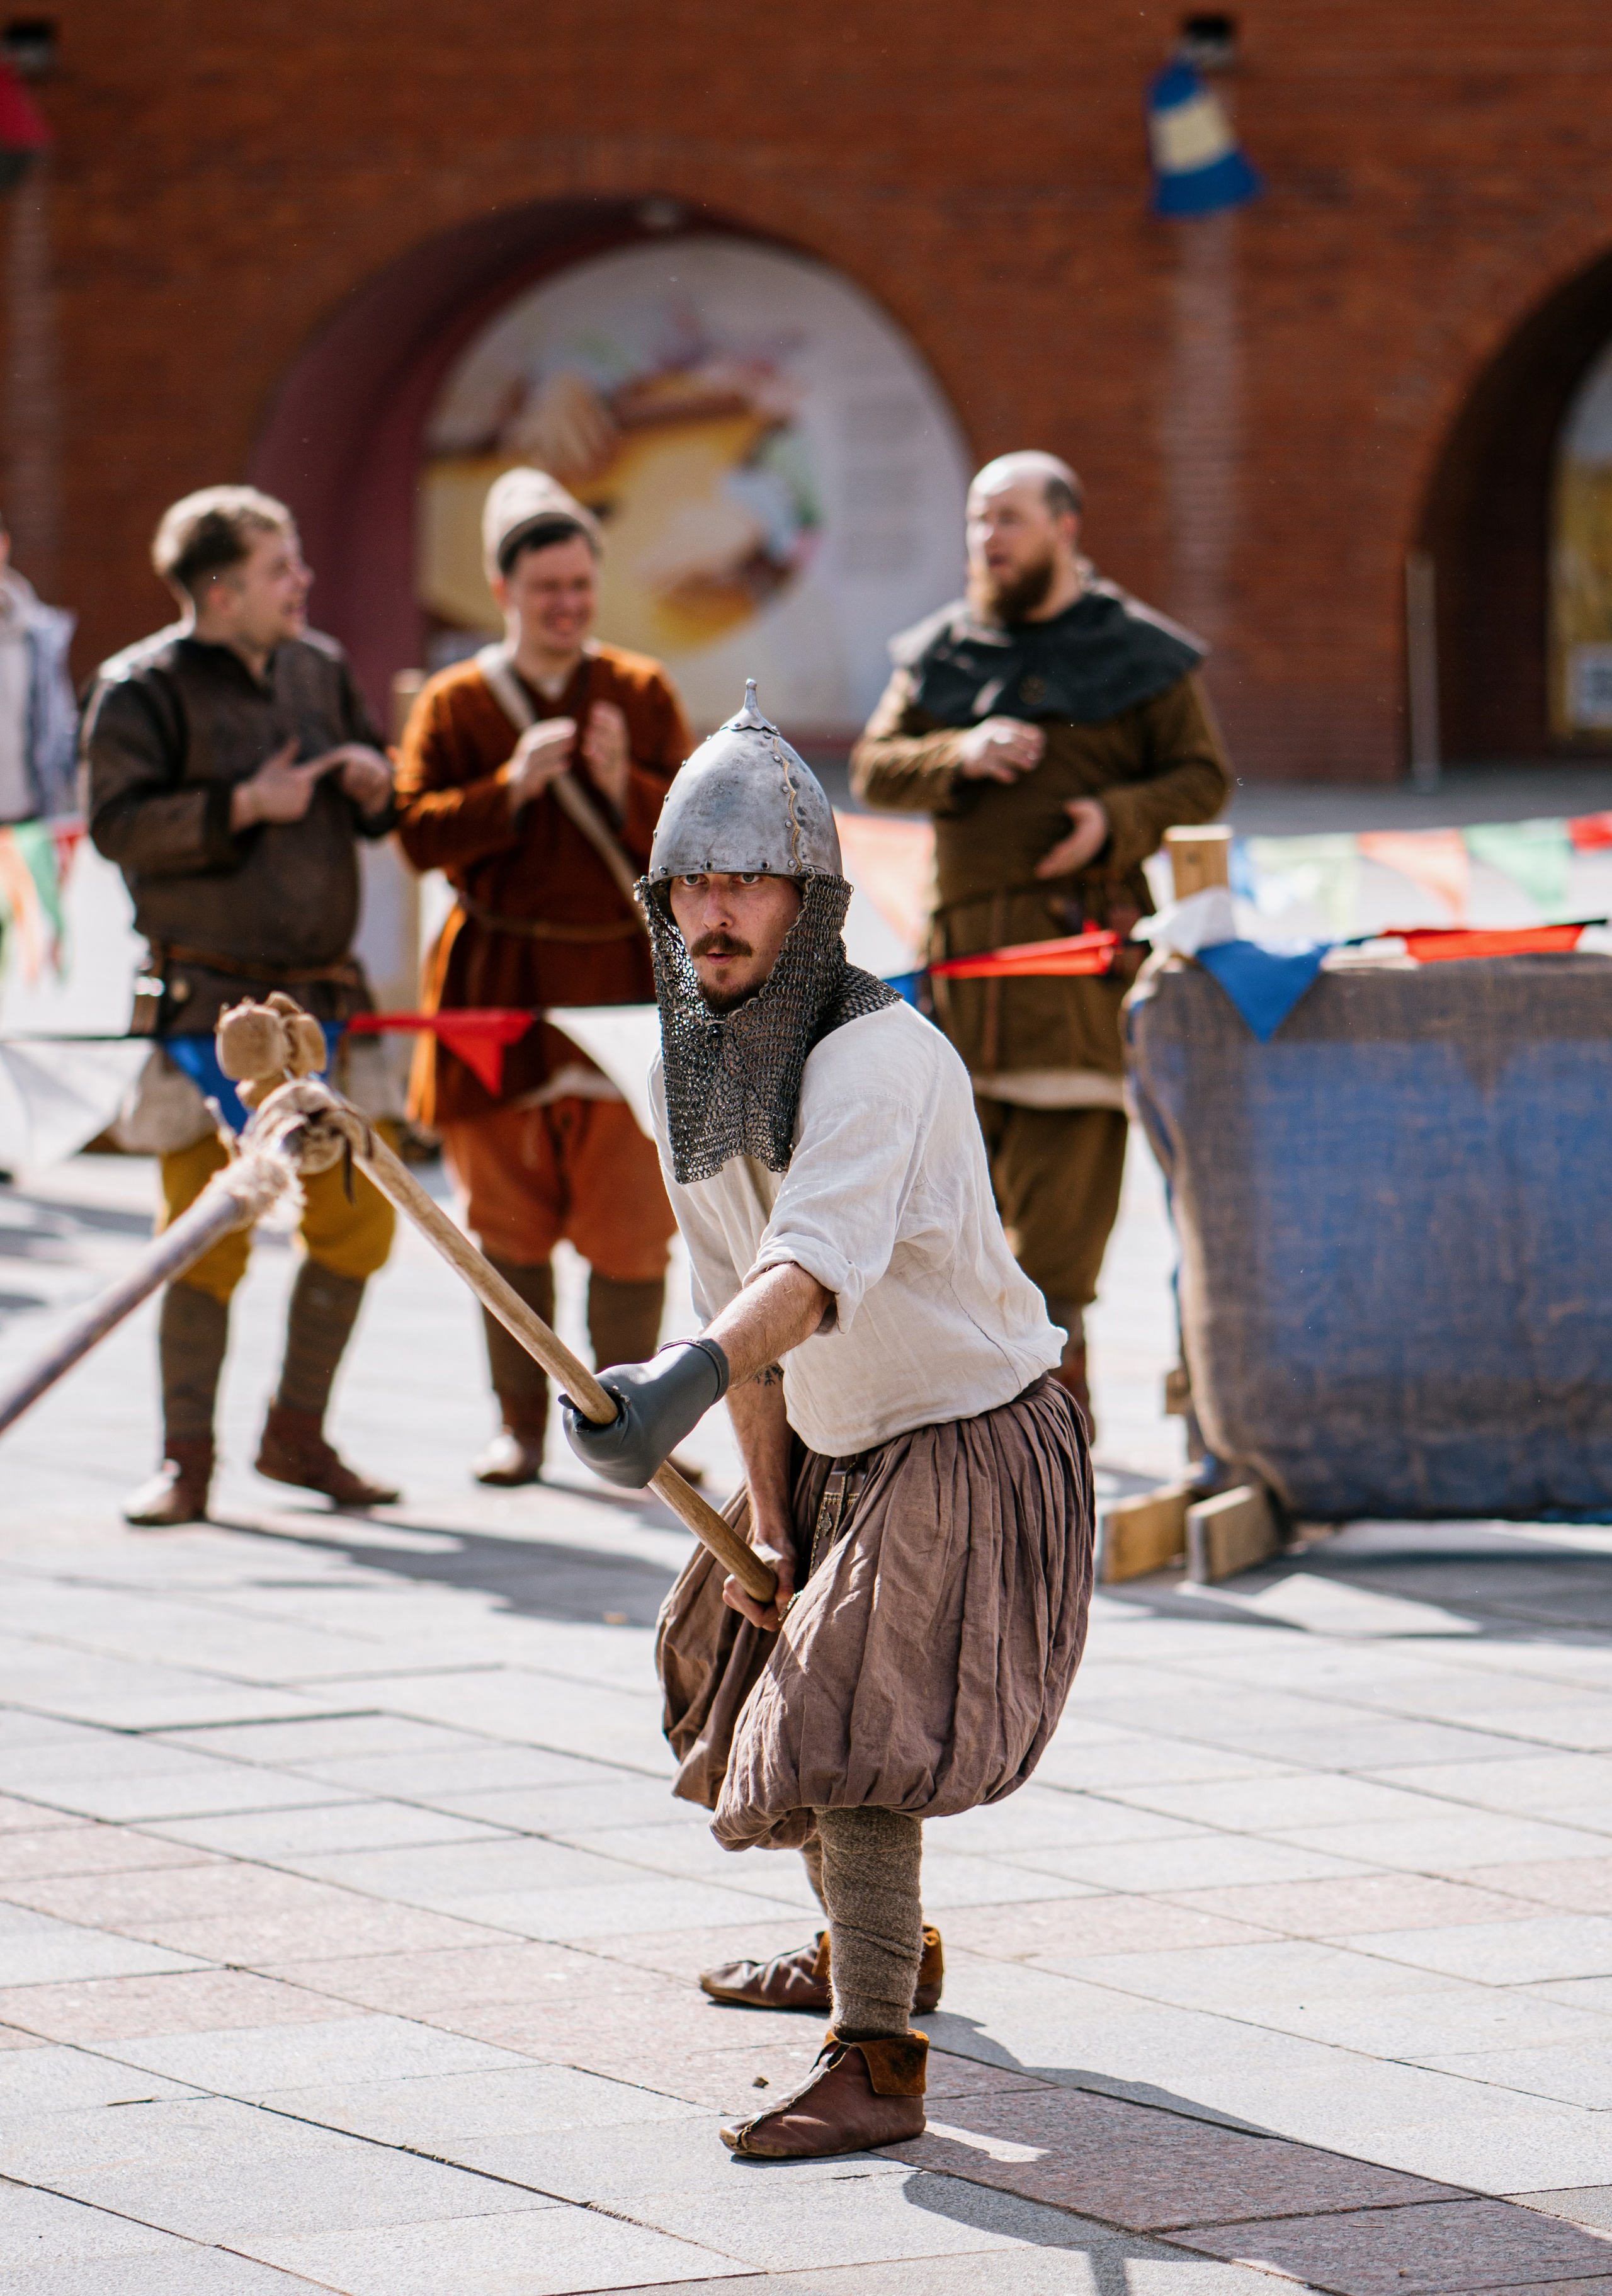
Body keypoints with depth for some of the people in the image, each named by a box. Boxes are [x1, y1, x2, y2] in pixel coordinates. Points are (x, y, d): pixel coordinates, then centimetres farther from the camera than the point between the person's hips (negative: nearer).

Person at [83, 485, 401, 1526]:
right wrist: (245, 806, -22)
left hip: (322, 991, 6)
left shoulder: (320, 668, 12)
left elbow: (383, 805, 22)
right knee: (209, 1234, -5)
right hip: (208, 1000, -6)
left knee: (356, 1220, 6)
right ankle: (187, 1459, 5)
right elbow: (118, 822, -16)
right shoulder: (142, 688, -6)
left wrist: (375, 783, -1)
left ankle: (297, 1435, 20)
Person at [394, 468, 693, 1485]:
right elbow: (418, 832, -6)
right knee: (512, 1224, 5)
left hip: (627, 979, 0)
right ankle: (521, 1422, 16)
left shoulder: (644, 693, 6)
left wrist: (624, 788, -17)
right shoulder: (455, 702, 4)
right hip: (500, 985, 0)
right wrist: (511, 786, -20)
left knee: (633, 1227, -4)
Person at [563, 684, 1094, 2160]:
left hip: (975, 1443, -9)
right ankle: (876, 1951, 49)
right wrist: (765, 1519, 4)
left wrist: (683, 1384, -60)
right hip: (840, 1447, 9)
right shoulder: (689, 1077, -1)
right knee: (752, 1676, 24)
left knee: (849, 1717, -22)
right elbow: (740, 1311, 7)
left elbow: (815, 1275, -44)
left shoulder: (878, 1055, -27)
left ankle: (879, 2068, -19)